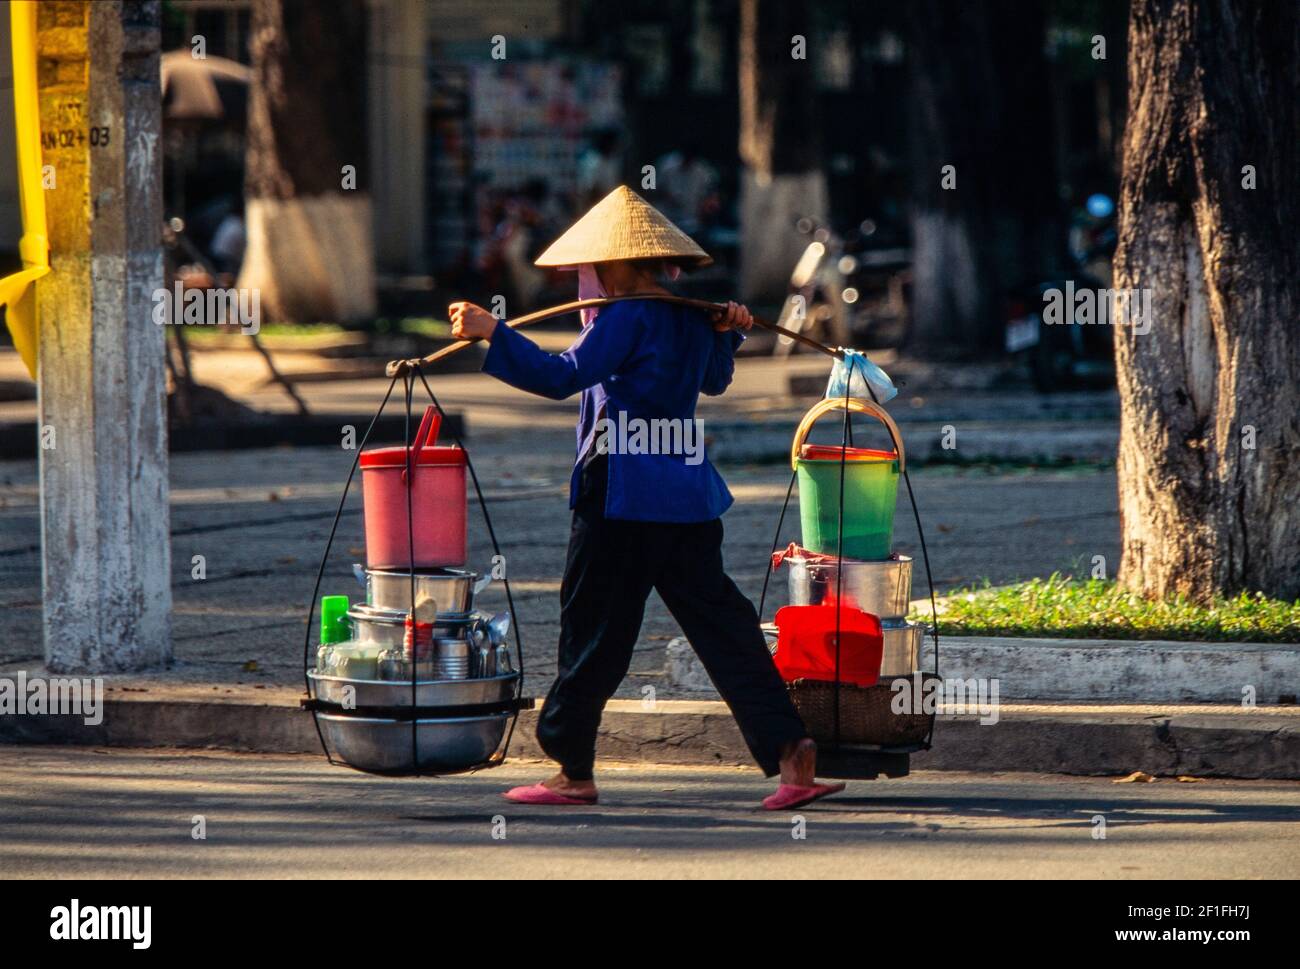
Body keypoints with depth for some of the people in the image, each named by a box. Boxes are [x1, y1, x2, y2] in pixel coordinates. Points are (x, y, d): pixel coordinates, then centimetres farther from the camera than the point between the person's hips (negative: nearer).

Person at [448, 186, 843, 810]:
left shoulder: (626, 318, -13)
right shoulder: (691, 318, 13)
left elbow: (562, 376, -22)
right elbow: (714, 379, 31)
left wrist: (492, 333, -24)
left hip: (621, 493, -8)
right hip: (688, 494, 8)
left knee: (592, 629, 2)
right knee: (719, 622, 7)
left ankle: (574, 770, 9)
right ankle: (787, 746, -2)